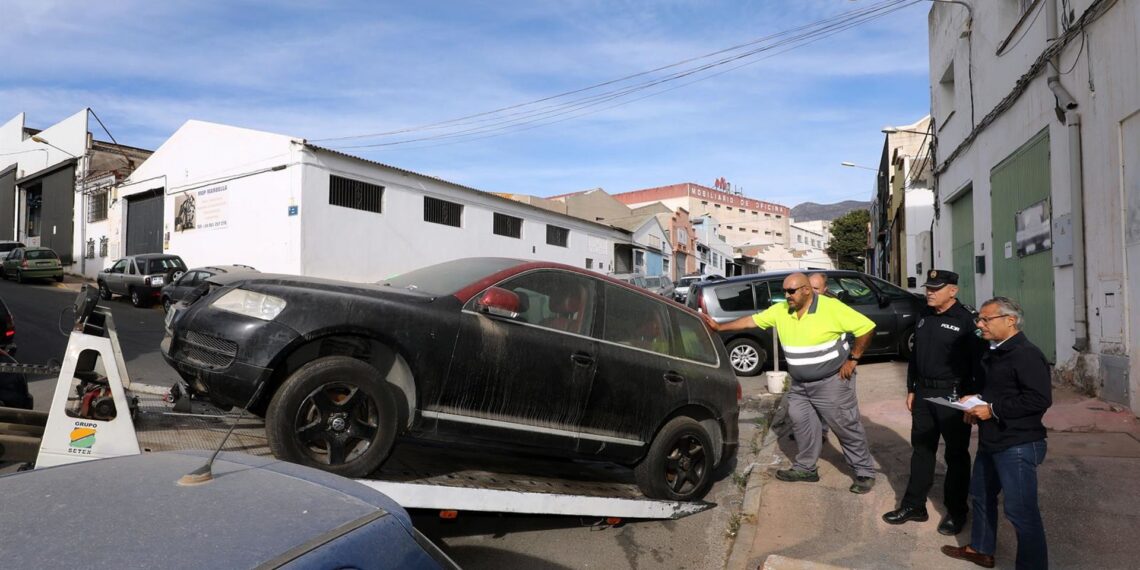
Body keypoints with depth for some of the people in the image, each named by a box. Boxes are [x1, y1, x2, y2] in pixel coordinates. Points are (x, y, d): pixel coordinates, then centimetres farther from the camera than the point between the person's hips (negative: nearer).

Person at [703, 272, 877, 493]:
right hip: (799, 384, 6)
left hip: (831, 382, -6)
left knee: (847, 427, 2)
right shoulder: (780, 310, -4)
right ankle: (805, 468, 25)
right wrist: (719, 326, -1)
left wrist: (853, 359, -13)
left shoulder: (831, 308, -20)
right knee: (801, 423, 10)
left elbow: (867, 327, -15)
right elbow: (751, 321, 2)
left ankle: (865, 472, 18)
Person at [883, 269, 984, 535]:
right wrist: (911, 389, 15)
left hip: (953, 396, -7)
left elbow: (978, 362, -15)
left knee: (956, 455, 8)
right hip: (924, 393, 7)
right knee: (921, 450, 13)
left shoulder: (965, 320, -13)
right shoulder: (924, 317, 9)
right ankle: (914, 505, 24)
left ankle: (956, 511, 22)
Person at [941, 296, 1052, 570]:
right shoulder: (994, 352, 12)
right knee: (981, 495, 21)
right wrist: (977, 399, 6)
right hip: (990, 441, 10)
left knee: (1021, 510, -2)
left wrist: (993, 409, -23)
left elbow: (1040, 399, -25)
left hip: (1017, 445, -10)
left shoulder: (1027, 354, -18)